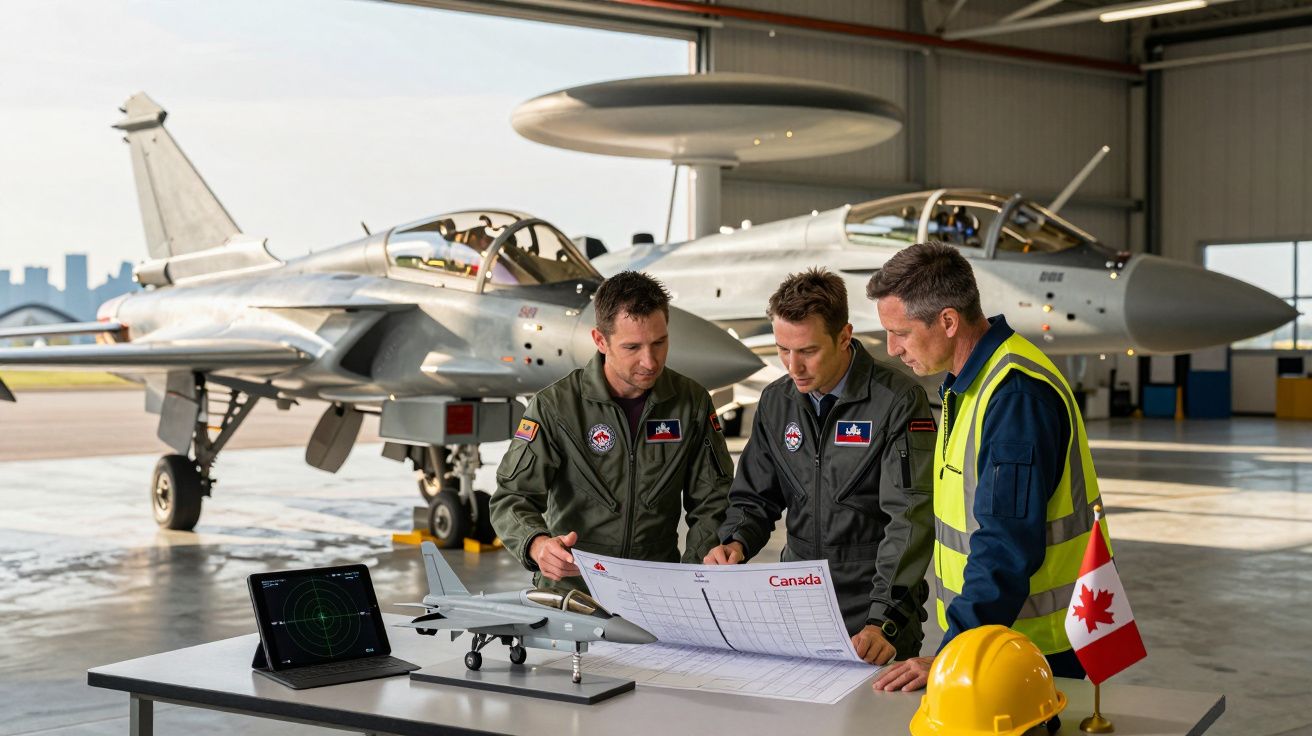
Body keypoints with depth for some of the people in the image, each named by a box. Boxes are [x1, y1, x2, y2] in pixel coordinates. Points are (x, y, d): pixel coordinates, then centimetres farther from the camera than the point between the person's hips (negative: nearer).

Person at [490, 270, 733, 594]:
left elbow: (712, 500, 10)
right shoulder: (555, 406, -5)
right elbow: (513, 497, -5)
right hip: (570, 590, -2)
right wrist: (538, 545, -27)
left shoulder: (692, 403, 4)